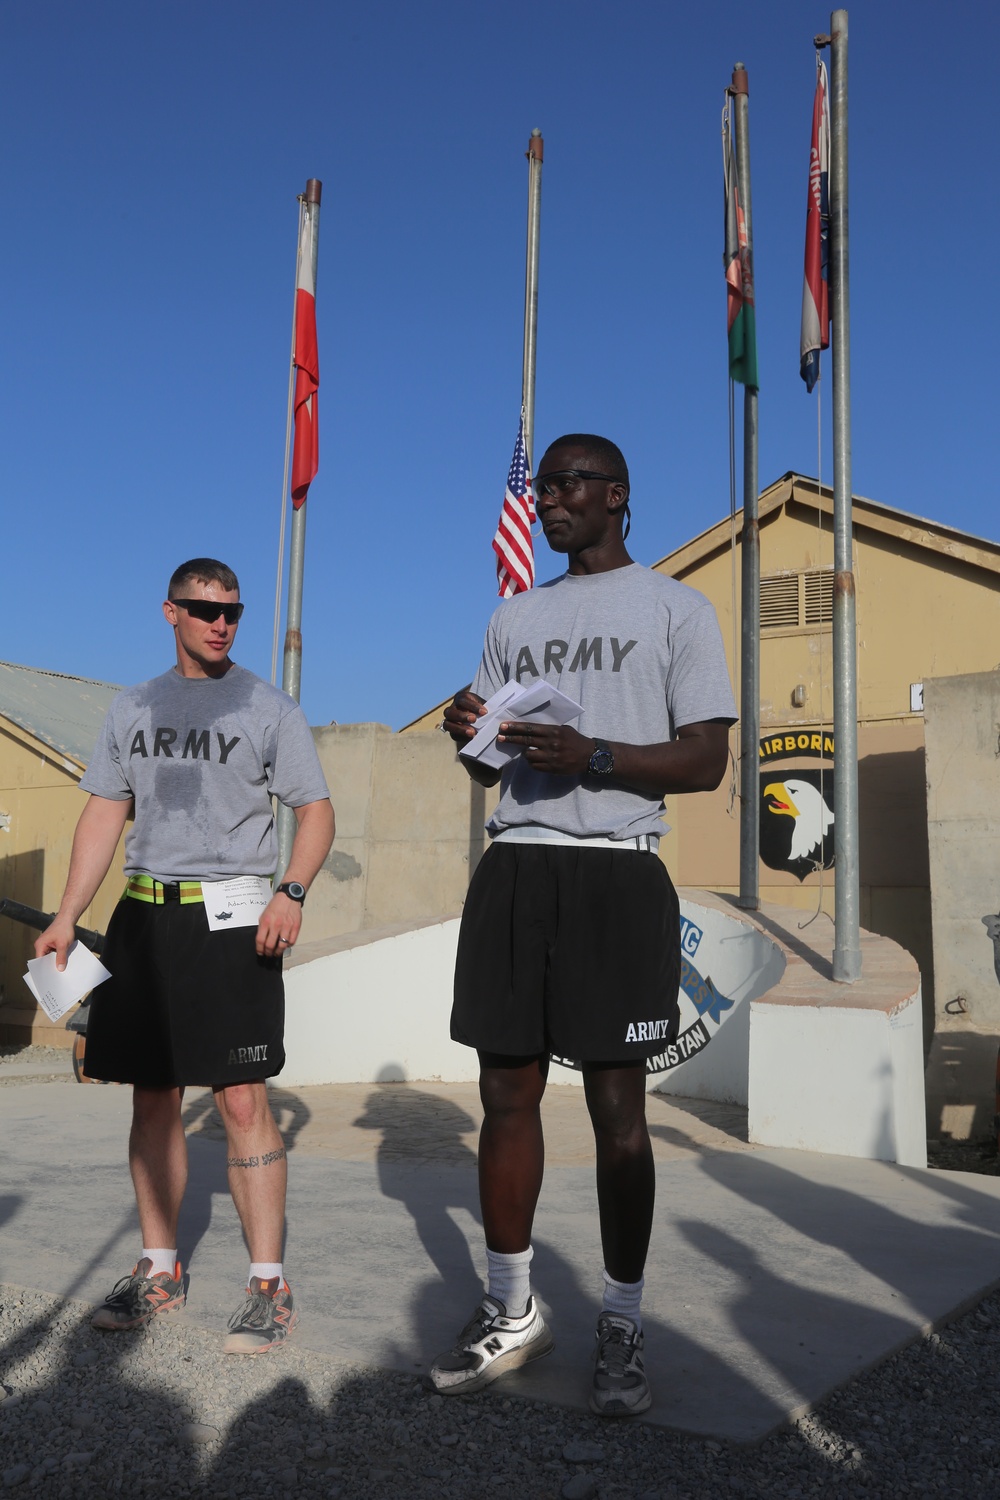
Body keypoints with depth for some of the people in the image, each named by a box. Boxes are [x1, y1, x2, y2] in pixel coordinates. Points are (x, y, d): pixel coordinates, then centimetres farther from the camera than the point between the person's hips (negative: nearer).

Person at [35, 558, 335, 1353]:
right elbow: (104, 813, 14)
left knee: (243, 1100, -7)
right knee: (153, 1097, 10)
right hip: (144, 915, 5)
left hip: (232, 915, -4)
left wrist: (292, 892, -19)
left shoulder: (269, 707, 2)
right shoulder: (134, 707, 14)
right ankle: (159, 1269, 23)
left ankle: (269, 1284, 1)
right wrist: (67, 917, 5)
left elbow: (316, 810, -1)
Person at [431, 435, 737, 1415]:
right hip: (514, 867, 5)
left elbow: (708, 760, -3)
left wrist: (593, 755, -18)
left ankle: (622, 1327, 13)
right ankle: (511, 1311, 20)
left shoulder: (676, 609, 5)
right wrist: (469, 734, -2)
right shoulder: (514, 618, 20)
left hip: (616, 871, -4)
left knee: (617, 1105, 0)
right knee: (506, 1089, 6)